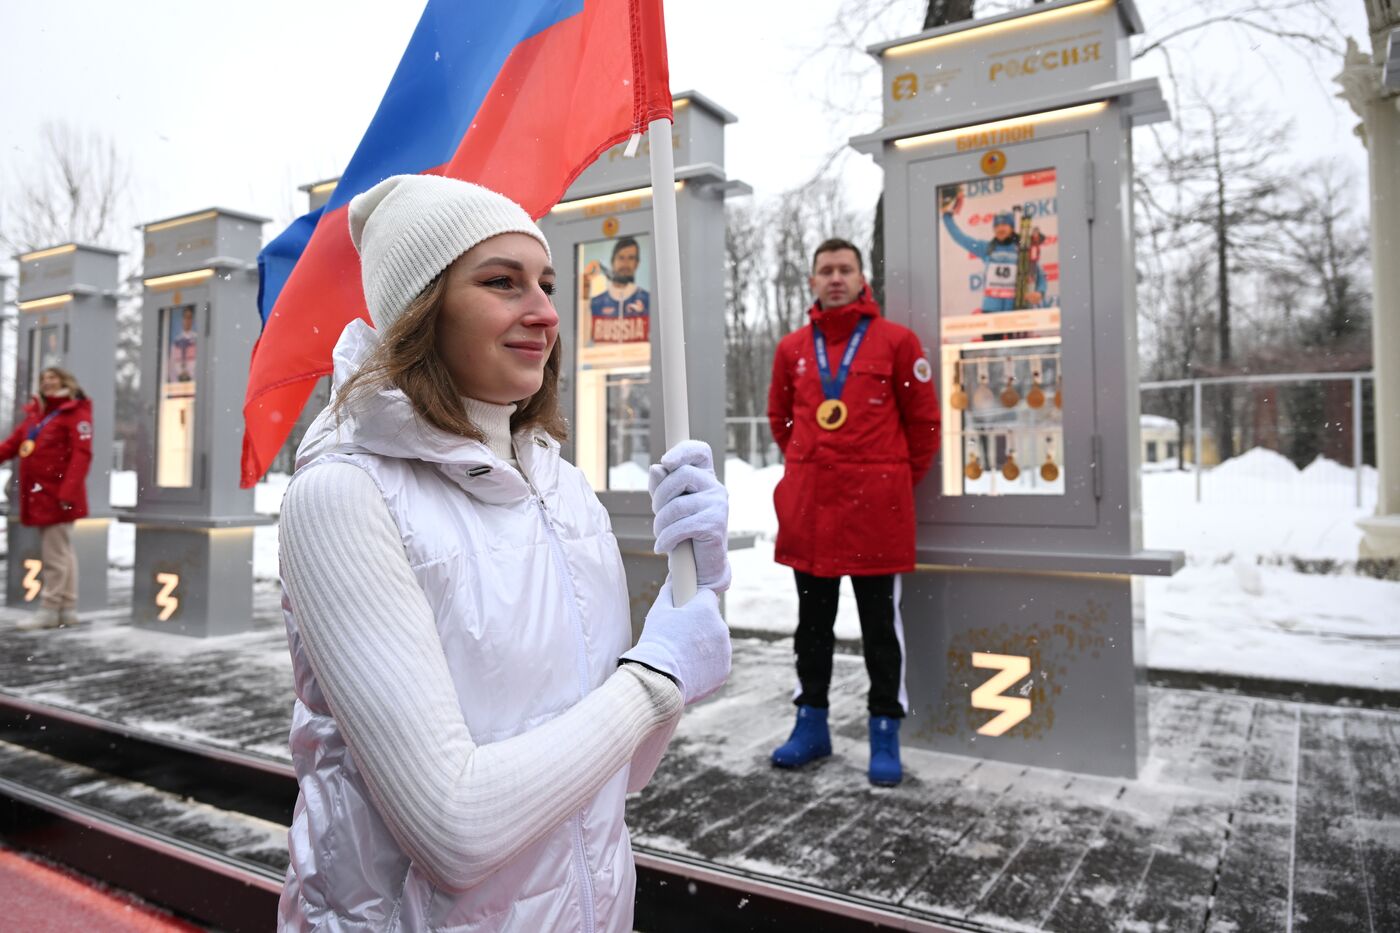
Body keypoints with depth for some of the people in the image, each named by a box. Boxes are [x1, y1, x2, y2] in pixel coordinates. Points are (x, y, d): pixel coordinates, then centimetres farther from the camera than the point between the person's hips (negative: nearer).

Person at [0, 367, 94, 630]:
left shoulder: (76, 413, -6)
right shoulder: (36, 414, 18)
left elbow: (81, 454, -16)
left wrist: (68, 491, -24)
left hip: (58, 496, -8)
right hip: (40, 496, 8)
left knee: (55, 554, -4)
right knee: (61, 552, 11)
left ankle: (49, 610, 1)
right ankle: (67, 609, 16)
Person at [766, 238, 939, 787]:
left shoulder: (896, 341, -2)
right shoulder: (792, 348, 8)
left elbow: (923, 421, 2)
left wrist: (901, 481, 6)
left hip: (875, 505, -4)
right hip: (808, 504, 4)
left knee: (880, 623, 5)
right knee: (812, 620, 14)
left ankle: (885, 734, 18)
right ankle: (811, 725, 28)